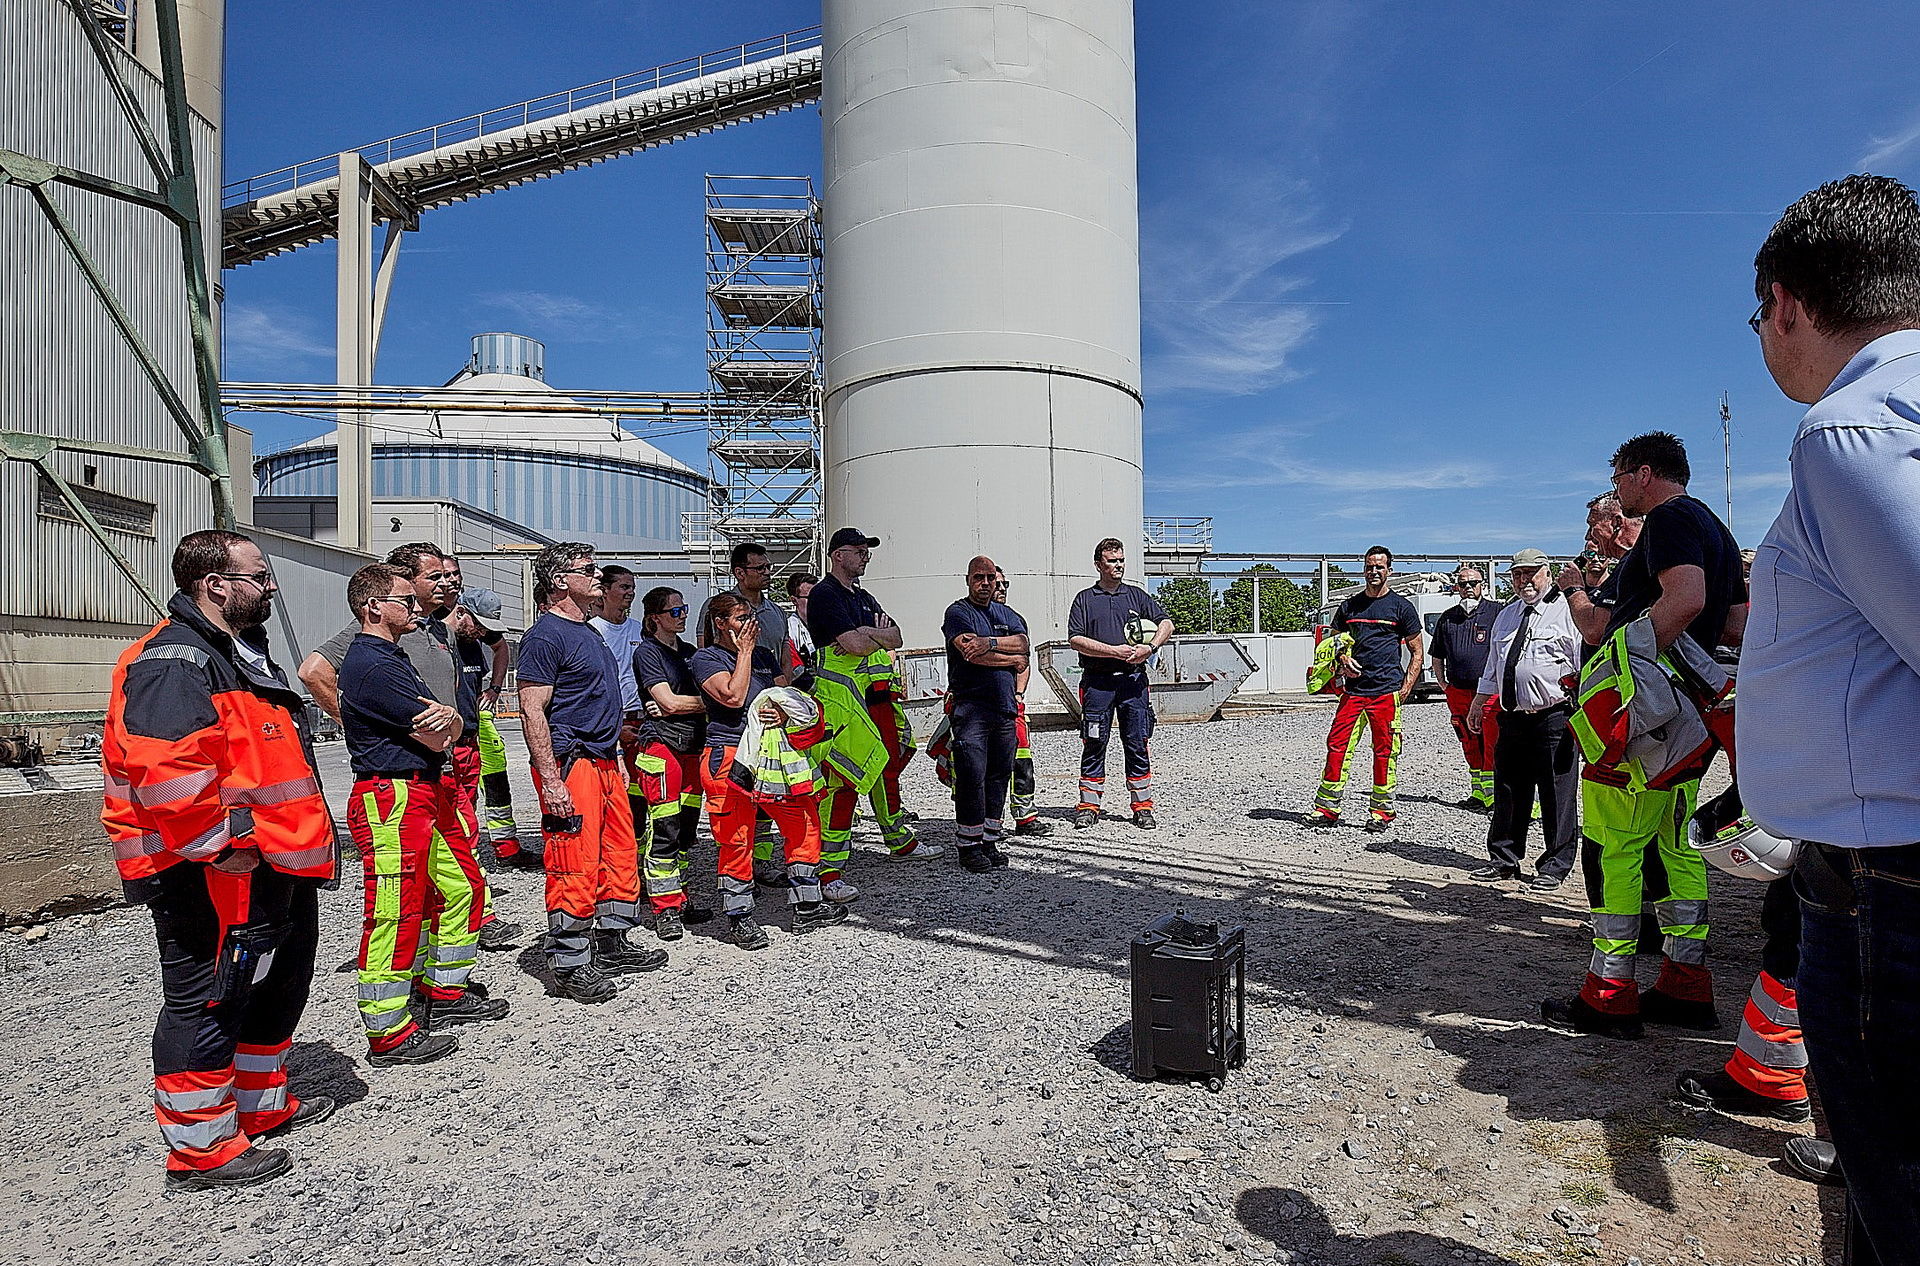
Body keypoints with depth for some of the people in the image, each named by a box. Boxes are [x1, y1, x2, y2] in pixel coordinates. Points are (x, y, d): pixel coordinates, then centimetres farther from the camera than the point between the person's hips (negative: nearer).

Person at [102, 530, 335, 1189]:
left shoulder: (242, 653, 16)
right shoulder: (176, 661, -19)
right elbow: (166, 769, -31)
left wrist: (303, 836, 24)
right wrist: (221, 846, -25)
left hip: (274, 867, 11)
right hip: (213, 876, -11)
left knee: (277, 985, 22)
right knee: (208, 1001, 2)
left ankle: (262, 1103, 38)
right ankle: (199, 1149, 16)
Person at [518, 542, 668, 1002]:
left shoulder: (588, 632, 19)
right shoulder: (545, 636, -11)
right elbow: (532, 712, -16)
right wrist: (550, 781, -21)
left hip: (604, 762, 10)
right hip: (569, 763, -10)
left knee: (621, 858, 14)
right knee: (575, 868, -5)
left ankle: (611, 945, 27)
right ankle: (571, 966, 5)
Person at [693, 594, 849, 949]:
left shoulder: (764, 655, 17)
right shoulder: (705, 658, -1)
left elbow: (789, 697, 15)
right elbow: (733, 696, -16)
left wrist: (783, 712, -9)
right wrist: (744, 652, -7)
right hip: (731, 757, -6)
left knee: (804, 824, 6)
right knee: (736, 840, -2)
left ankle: (806, 907, 19)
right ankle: (740, 919, 12)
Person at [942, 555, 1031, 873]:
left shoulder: (1007, 614, 20)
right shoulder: (957, 613, 1)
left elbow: (1023, 644, 1)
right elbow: (972, 654, -14)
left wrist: (990, 643, -15)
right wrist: (1011, 660, -2)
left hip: (1005, 707, 6)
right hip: (971, 706, -6)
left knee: (999, 775, 7)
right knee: (972, 776, -8)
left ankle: (990, 842, 16)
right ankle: (969, 846, 0)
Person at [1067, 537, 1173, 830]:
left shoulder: (1137, 595, 15)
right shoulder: (1085, 599, 8)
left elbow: (1166, 623, 10)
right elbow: (1075, 640, -4)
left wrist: (1150, 647, -10)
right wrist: (1115, 651, -12)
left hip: (1133, 680, 2)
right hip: (1097, 682, -1)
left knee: (1138, 745, 2)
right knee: (1094, 745, 2)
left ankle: (1143, 807, 10)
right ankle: (1088, 806, 11)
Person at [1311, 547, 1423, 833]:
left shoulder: (1401, 607, 4)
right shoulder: (1348, 606, 13)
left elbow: (1417, 653, 6)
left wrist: (1405, 690, -4)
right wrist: (1344, 660, -1)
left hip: (1387, 691, -3)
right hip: (1353, 689, 3)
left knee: (1384, 751, 1)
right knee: (1336, 745, -1)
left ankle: (1381, 811, 12)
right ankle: (1327, 808, 5)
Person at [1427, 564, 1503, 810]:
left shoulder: (1497, 612, 2)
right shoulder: (1447, 617, 16)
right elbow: (1437, 657, 23)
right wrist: (1443, 683, 14)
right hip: (1458, 691, 5)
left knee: (1491, 743, -9)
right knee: (1470, 745, 11)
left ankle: (1492, 795, -5)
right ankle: (1478, 793, 21)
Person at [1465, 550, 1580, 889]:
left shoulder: (1566, 610, -3)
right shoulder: (1506, 615, 19)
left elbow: (1585, 662, -9)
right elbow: (1493, 664, 27)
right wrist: (1478, 702, 27)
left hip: (1554, 718, -6)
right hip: (1513, 718, 7)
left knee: (1557, 794, 0)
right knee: (1507, 793, 11)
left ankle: (1555, 866, 12)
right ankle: (1504, 861, 22)